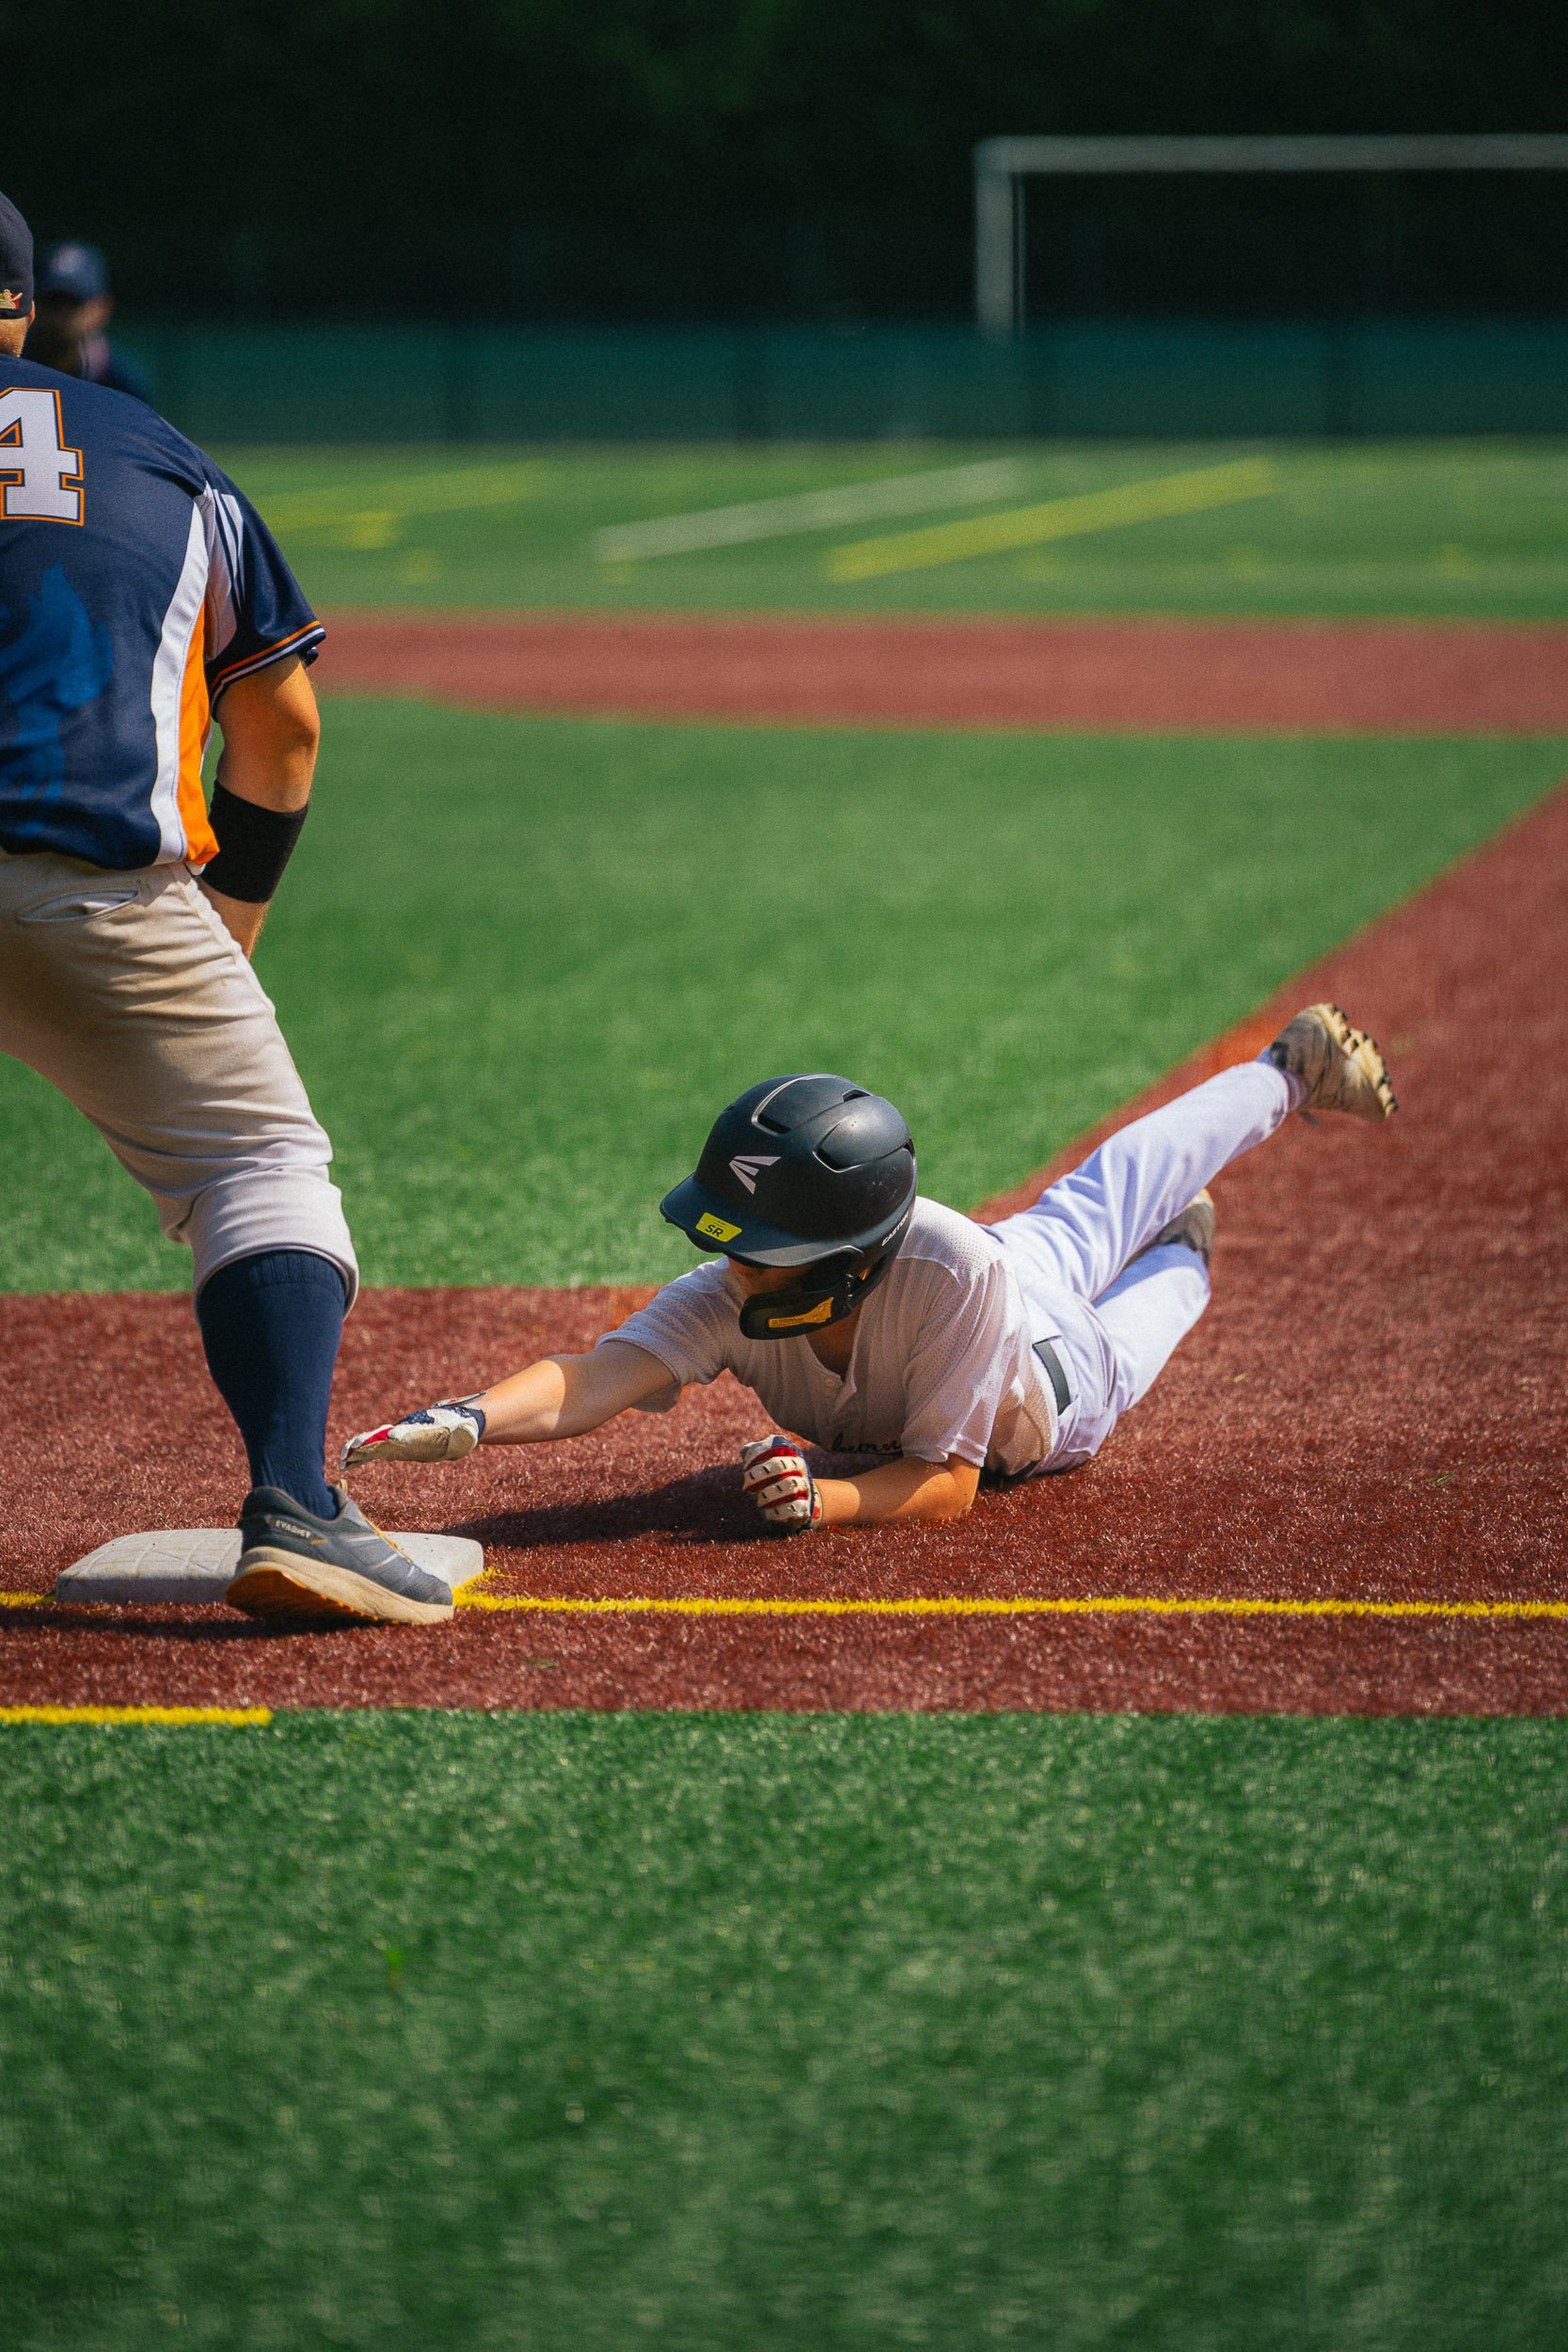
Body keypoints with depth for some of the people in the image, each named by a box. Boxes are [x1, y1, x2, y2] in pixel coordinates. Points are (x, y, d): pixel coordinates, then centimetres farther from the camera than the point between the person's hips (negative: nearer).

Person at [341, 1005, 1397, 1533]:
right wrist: (469, 1420, -80)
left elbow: (948, 1482, -46)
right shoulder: (732, 1292, -46)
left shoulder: (955, 1270, -54)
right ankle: (1287, 1081, 63)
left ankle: (1291, 1074, 62)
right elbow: (598, 1373, -60)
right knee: (1099, 1205, 32)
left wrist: (830, 1498, -65)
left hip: (1057, 1383, -3)